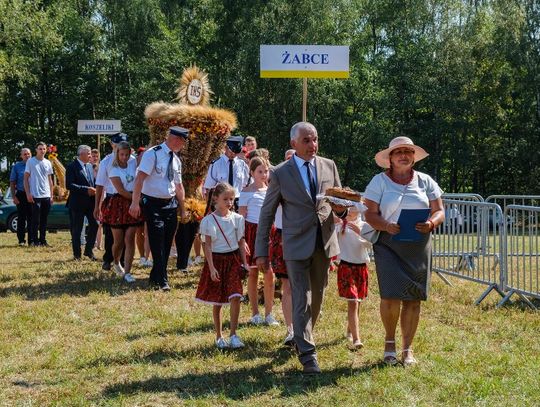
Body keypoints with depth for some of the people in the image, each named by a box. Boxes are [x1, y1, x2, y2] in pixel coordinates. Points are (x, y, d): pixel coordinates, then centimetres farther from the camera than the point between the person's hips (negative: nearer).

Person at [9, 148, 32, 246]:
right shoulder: (17, 166, 4)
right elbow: (12, 183, 4)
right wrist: (14, 196, -6)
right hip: (21, 195, -1)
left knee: (31, 218, 4)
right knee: (21, 218, 2)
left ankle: (31, 240, 10)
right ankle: (21, 240, 7)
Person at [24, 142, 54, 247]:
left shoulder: (48, 163, 12)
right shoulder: (30, 162, -1)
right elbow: (26, 179, -2)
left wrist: (51, 195, 11)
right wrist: (28, 194, -10)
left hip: (46, 196, 4)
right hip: (35, 196, -4)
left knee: (44, 220, 8)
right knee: (35, 219, -4)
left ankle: (42, 240, 14)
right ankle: (34, 240, 3)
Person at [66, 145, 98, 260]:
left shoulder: (90, 166, 14)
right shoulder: (72, 167, -9)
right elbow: (69, 185, -17)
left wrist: (94, 190, 0)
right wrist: (86, 190, -21)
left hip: (90, 202, 6)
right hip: (77, 202, -6)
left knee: (94, 225, 2)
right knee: (76, 229, 3)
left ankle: (89, 250, 17)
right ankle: (77, 254, 13)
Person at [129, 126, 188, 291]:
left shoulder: (176, 160, 11)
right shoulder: (153, 154, -12)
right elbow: (140, 178, -19)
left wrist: (182, 209, 18)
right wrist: (135, 203, -25)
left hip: (171, 204, 7)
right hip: (153, 204, -7)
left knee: (166, 244, 11)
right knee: (157, 243, -7)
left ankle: (156, 277, 24)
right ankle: (162, 281, -1)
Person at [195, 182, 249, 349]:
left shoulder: (237, 219, 3)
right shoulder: (208, 220, -5)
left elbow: (241, 242, 9)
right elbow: (208, 245, -6)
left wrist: (244, 263, 4)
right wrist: (211, 268, -12)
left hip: (233, 260, 2)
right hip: (216, 260, -2)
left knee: (235, 296, -12)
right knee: (217, 301, 6)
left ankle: (233, 335, -4)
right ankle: (219, 337, 18)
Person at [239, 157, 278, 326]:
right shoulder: (247, 192, -1)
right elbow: (241, 216, -4)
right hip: (252, 231, -3)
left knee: (269, 274, -3)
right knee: (253, 274, 5)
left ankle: (268, 313, 7)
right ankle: (255, 313, 15)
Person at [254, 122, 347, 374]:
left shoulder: (329, 166, 6)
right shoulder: (280, 173, -3)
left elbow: (339, 201, 15)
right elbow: (267, 214, 1)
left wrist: (341, 208, -11)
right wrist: (261, 251, -2)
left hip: (324, 242, 4)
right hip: (297, 245, -4)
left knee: (317, 297, 15)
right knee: (302, 299, -7)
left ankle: (303, 337, 35)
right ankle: (307, 354, -3)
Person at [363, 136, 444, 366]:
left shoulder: (425, 181, 11)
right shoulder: (379, 181, 5)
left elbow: (439, 211, 9)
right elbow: (370, 214, -1)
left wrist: (431, 223, -13)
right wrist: (387, 226, -20)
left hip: (418, 246, 2)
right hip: (388, 244, -2)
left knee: (413, 298, 1)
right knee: (391, 295, -13)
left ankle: (407, 348, 14)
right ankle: (389, 340, 13)